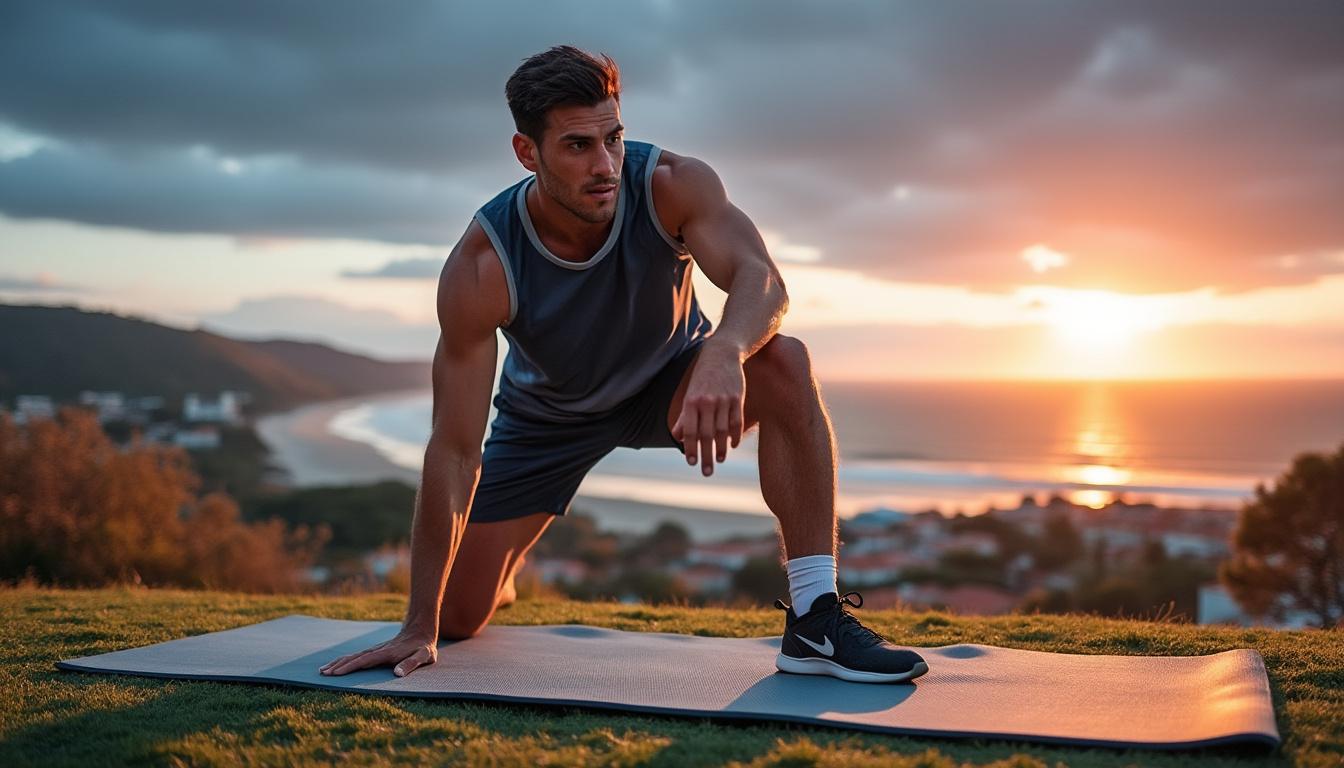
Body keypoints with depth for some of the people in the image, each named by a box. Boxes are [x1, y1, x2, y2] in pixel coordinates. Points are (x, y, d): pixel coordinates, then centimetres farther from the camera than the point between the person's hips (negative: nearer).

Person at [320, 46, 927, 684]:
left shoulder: (674, 186, -29)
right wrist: (418, 629, -28)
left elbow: (761, 280, -44)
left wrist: (722, 354, -69)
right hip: (548, 413, 0)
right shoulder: (480, 267, -31)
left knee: (784, 364, -33)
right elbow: (455, 452, -29)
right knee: (458, 617, -2)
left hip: (671, 379, 0)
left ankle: (815, 621, -28)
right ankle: (501, 578, 39)